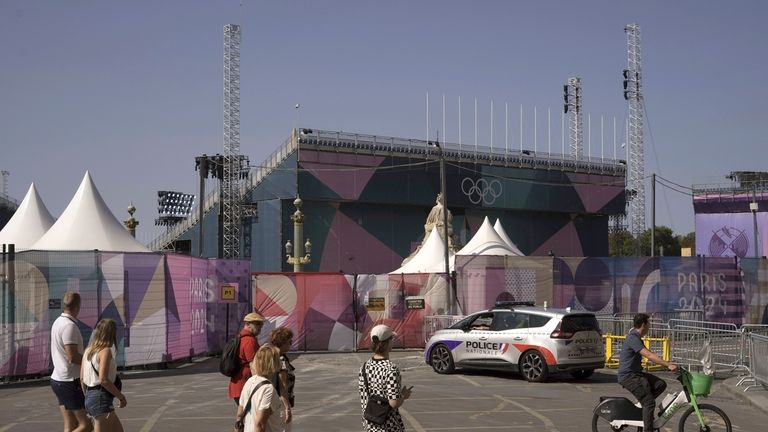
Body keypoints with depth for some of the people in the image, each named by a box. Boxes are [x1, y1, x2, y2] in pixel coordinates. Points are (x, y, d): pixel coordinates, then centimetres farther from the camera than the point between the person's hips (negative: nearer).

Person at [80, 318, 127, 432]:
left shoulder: (88, 350, 11)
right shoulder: (105, 351, -13)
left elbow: (82, 378, 12)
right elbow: (103, 379, -22)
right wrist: (121, 396, -14)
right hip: (102, 398, -9)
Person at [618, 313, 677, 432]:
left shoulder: (636, 337, 14)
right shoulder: (633, 338, -19)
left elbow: (649, 354, 21)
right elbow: (649, 356, -29)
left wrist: (667, 364, 13)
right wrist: (668, 365, -31)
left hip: (635, 373, 10)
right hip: (628, 376, -10)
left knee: (661, 384, -3)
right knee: (649, 402, -13)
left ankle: (642, 404, 3)